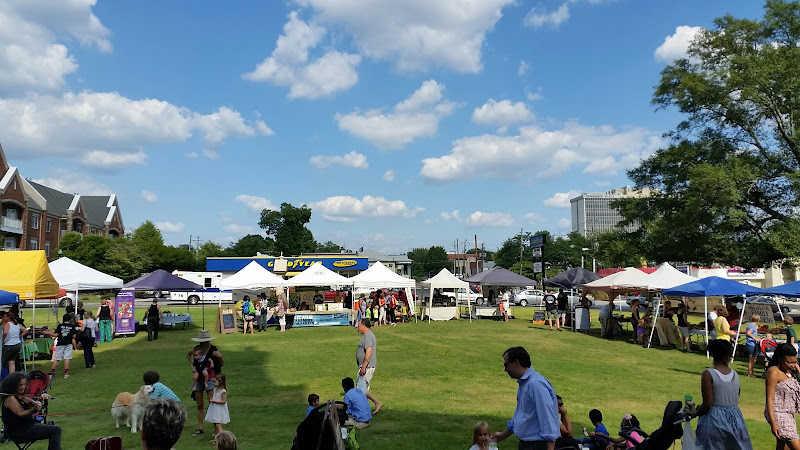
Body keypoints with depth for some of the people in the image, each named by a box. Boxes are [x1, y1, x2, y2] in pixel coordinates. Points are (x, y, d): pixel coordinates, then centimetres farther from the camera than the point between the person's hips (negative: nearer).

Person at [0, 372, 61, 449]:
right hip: (19, 432, -10)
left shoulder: (21, 396, 10)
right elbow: (20, 414, -22)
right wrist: (34, 409, -39)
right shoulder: (10, 399, -18)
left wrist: (41, 398, -4)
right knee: (56, 430, -18)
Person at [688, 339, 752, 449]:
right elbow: (736, 400, 10)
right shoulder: (735, 374, 3)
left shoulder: (708, 374, -12)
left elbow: (708, 404, -15)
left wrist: (695, 413, 4)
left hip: (715, 420, -4)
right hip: (735, 419, 4)